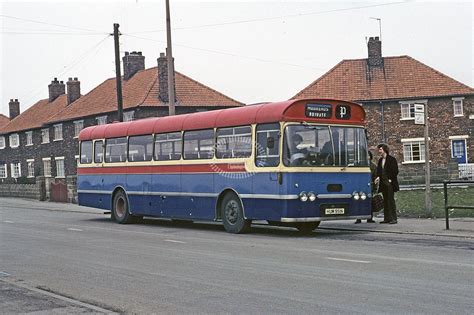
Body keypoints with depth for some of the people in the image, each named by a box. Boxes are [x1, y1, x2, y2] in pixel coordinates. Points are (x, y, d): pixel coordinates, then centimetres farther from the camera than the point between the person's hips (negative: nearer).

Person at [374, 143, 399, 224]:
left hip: (390, 183, -7)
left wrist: (391, 179, -11)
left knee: (391, 200, -8)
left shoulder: (392, 159, -6)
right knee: (385, 201, 8)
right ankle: (386, 218, 10)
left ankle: (393, 219, -8)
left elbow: (395, 171, -7)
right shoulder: (380, 160, 14)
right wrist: (378, 177, -1)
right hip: (383, 183, 7)